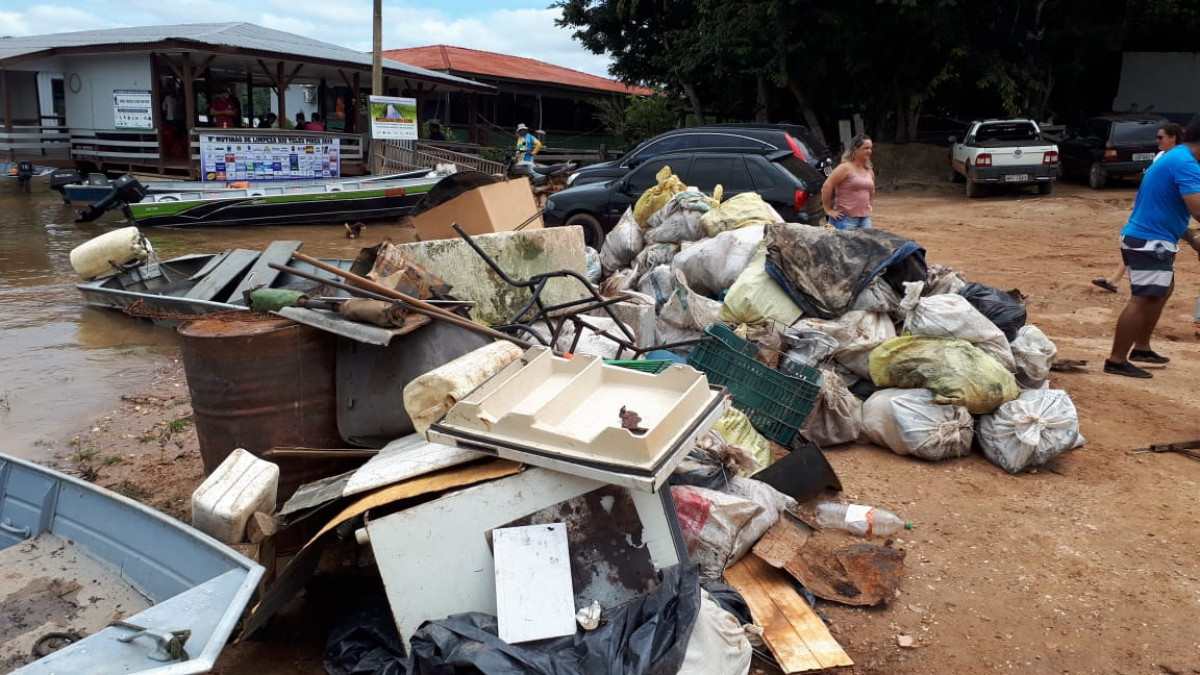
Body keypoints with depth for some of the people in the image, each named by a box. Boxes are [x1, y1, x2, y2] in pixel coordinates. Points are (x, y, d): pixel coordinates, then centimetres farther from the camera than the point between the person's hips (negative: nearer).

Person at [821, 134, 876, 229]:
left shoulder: (869, 171, 12)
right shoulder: (845, 168, -9)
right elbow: (827, 187, -14)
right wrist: (828, 210, -13)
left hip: (865, 218, 7)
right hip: (846, 219, -7)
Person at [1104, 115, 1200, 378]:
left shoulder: (1175, 157, 15)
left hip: (1147, 238, 11)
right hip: (1150, 241, -11)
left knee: (1163, 290, 24)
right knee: (1143, 299, -11)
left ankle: (1141, 348, 31)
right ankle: (1116, 360, -9)